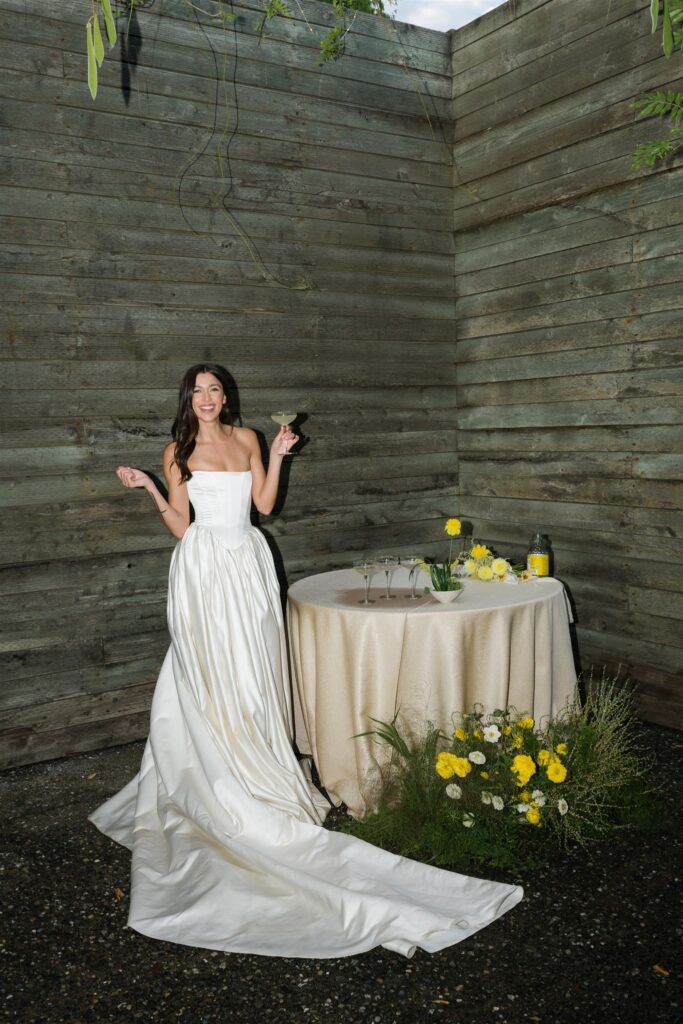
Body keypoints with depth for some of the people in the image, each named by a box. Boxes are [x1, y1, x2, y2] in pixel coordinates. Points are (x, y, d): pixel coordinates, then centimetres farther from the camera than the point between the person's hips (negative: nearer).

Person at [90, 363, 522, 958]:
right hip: (203, 565, -3)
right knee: (210, 676, 0)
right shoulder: (178, 452, 2)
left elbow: (264, 504, 7)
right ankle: (218, 781, 11)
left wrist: (277, 456, 0)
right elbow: (179, 525, 0)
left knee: (252, 670, 7)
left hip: (247, 562, 3)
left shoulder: (246, 439, 11)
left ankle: (255, 770, 21)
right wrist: (149, 490, -12)